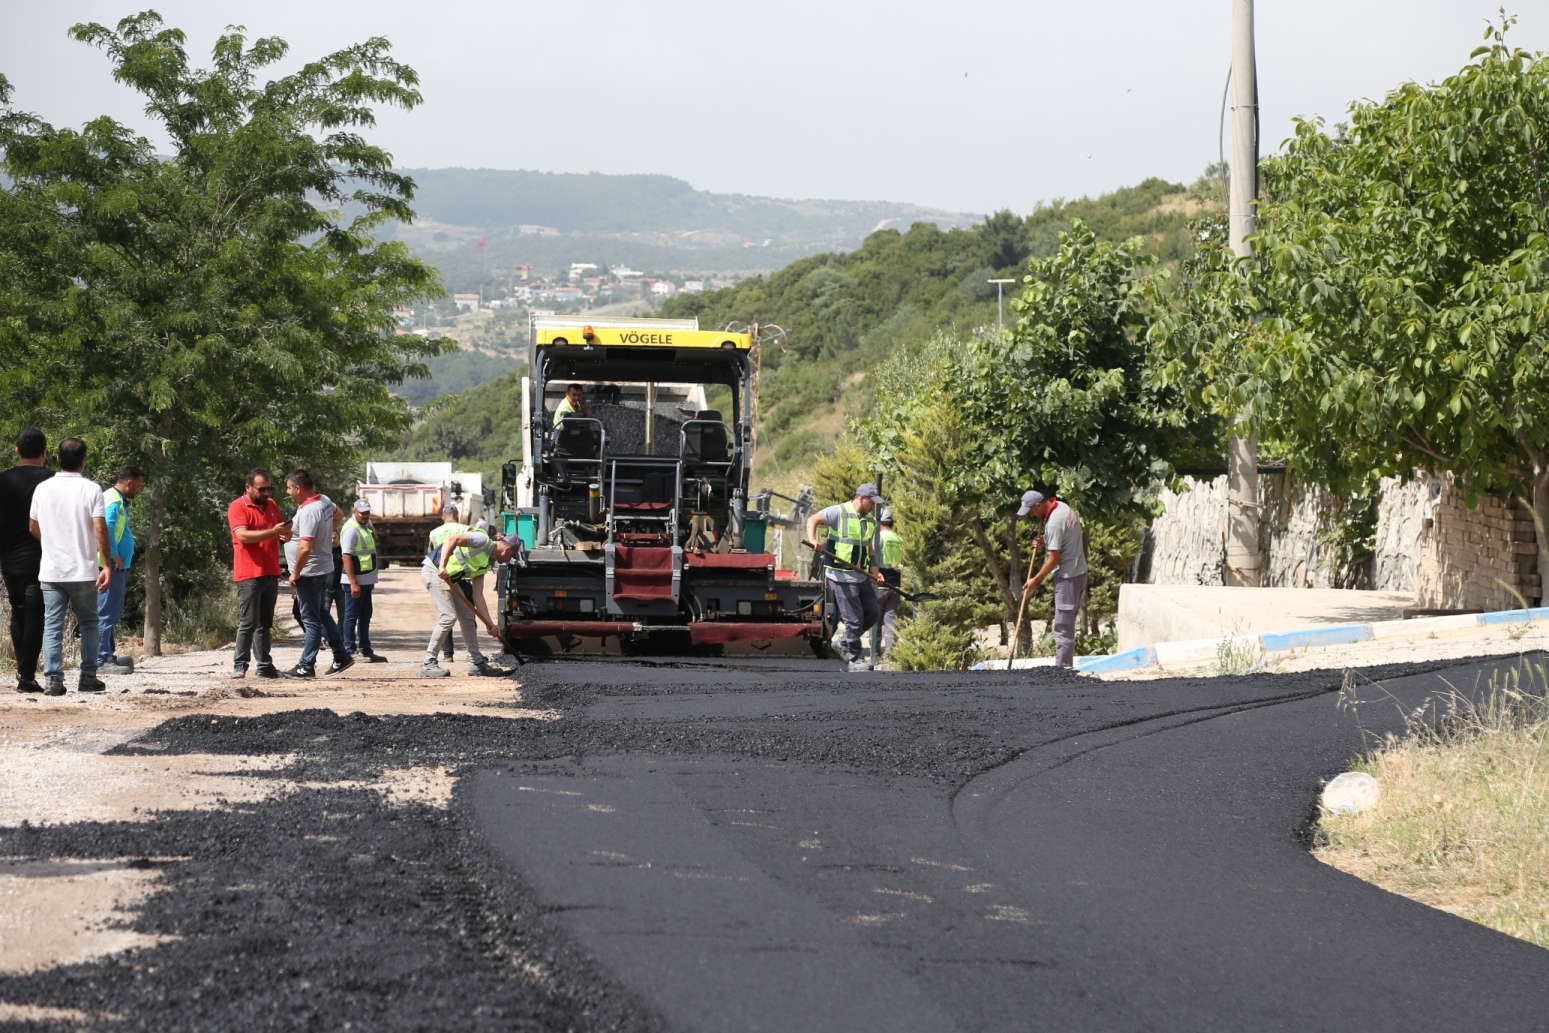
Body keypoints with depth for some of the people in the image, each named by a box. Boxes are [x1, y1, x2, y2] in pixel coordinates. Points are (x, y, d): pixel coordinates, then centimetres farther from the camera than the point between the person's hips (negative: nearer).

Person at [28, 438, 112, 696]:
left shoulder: (42, 489, 2)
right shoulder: (91, 490, -8)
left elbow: (33, 528, 11)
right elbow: (100, 530, -13)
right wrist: (107, 565, -8)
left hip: (50, 571, 2)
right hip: (84, 570, -2)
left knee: (52, 625, 3)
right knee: (88, 623, 14)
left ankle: (52, 679, -6)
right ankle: (88, 677, 12)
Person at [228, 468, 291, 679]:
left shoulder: (271, 505, 15)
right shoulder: (238, 507, -7)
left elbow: (279, 531, 26)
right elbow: (243, 535, -20)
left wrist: (285, 534, 0)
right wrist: (273, 532, -27)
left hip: (271, 573, 7)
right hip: (249, 574, -7)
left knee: (265, 623, 9)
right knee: (248, 622, -8)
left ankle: (265, 666, 11)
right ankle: (239, 666, -6)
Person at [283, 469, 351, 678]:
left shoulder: (308, 512, -26)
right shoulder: (324, 500, 3)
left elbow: (305, 548, -31)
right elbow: (339, 516, 26)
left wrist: (295, 573, -19)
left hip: (310, 573, -9)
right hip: (326, 569, 9)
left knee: (311, 619, -2)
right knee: (322, 614, 21)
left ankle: (306, 666, 5)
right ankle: (341, 657, 24)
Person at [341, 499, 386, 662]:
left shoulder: (365, 525, 11)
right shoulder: (351, 529, -17)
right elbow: (347, 557, -22)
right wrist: (353, 583, -26)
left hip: (365, 580, 10)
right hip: (356, 581, -10)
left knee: (365, 616, 14)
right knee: (352, 616, -4)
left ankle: (366, 651, 21)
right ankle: (349, 652, -1)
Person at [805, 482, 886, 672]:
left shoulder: (871, 521, 12)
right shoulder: (838, 512, -10)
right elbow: (813, 519, -7)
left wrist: (874, 568, 7)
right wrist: (812, 539, -24)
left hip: (862, 576, 8)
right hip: (842, 576, -8)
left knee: (873, 613, 10)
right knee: (854, 619, -5)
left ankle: (845, 642, 27)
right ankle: (854, 660, 7)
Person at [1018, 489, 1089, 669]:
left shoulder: (1054, 522, -23)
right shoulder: (1062, 506, 7)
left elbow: (1054, 559, -19)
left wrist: (1035, 580, -8)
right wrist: (1046, 543, 4)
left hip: (1068, 576, -10)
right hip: (1077, 571, 10)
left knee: (1063, 627, -7)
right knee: (1067, 624, 15)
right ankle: (1066, 667, 21)